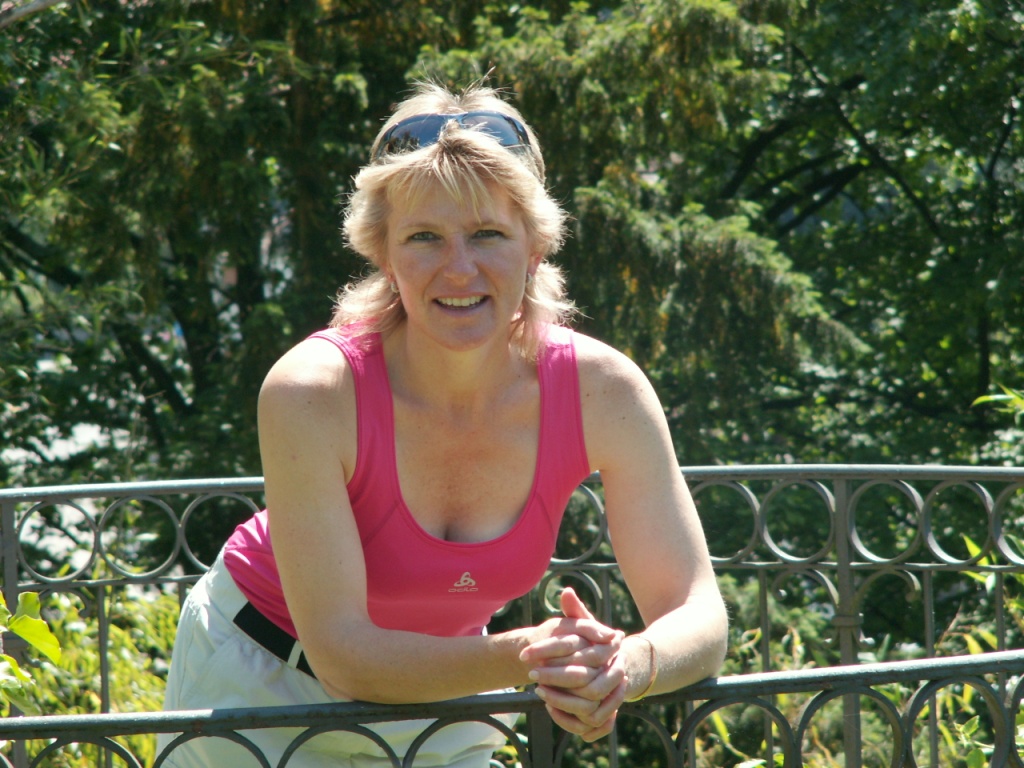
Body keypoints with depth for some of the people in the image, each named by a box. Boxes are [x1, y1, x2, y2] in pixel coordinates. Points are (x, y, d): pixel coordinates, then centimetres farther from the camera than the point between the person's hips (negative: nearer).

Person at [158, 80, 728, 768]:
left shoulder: (601, 390, -22)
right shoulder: (312, 393, -30)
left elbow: (699, 617, -21)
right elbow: (342, 654, -29)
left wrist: (628, 665, -42)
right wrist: (524, 659, -44)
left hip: (441, 700, 3)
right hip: (262, 684, -2)